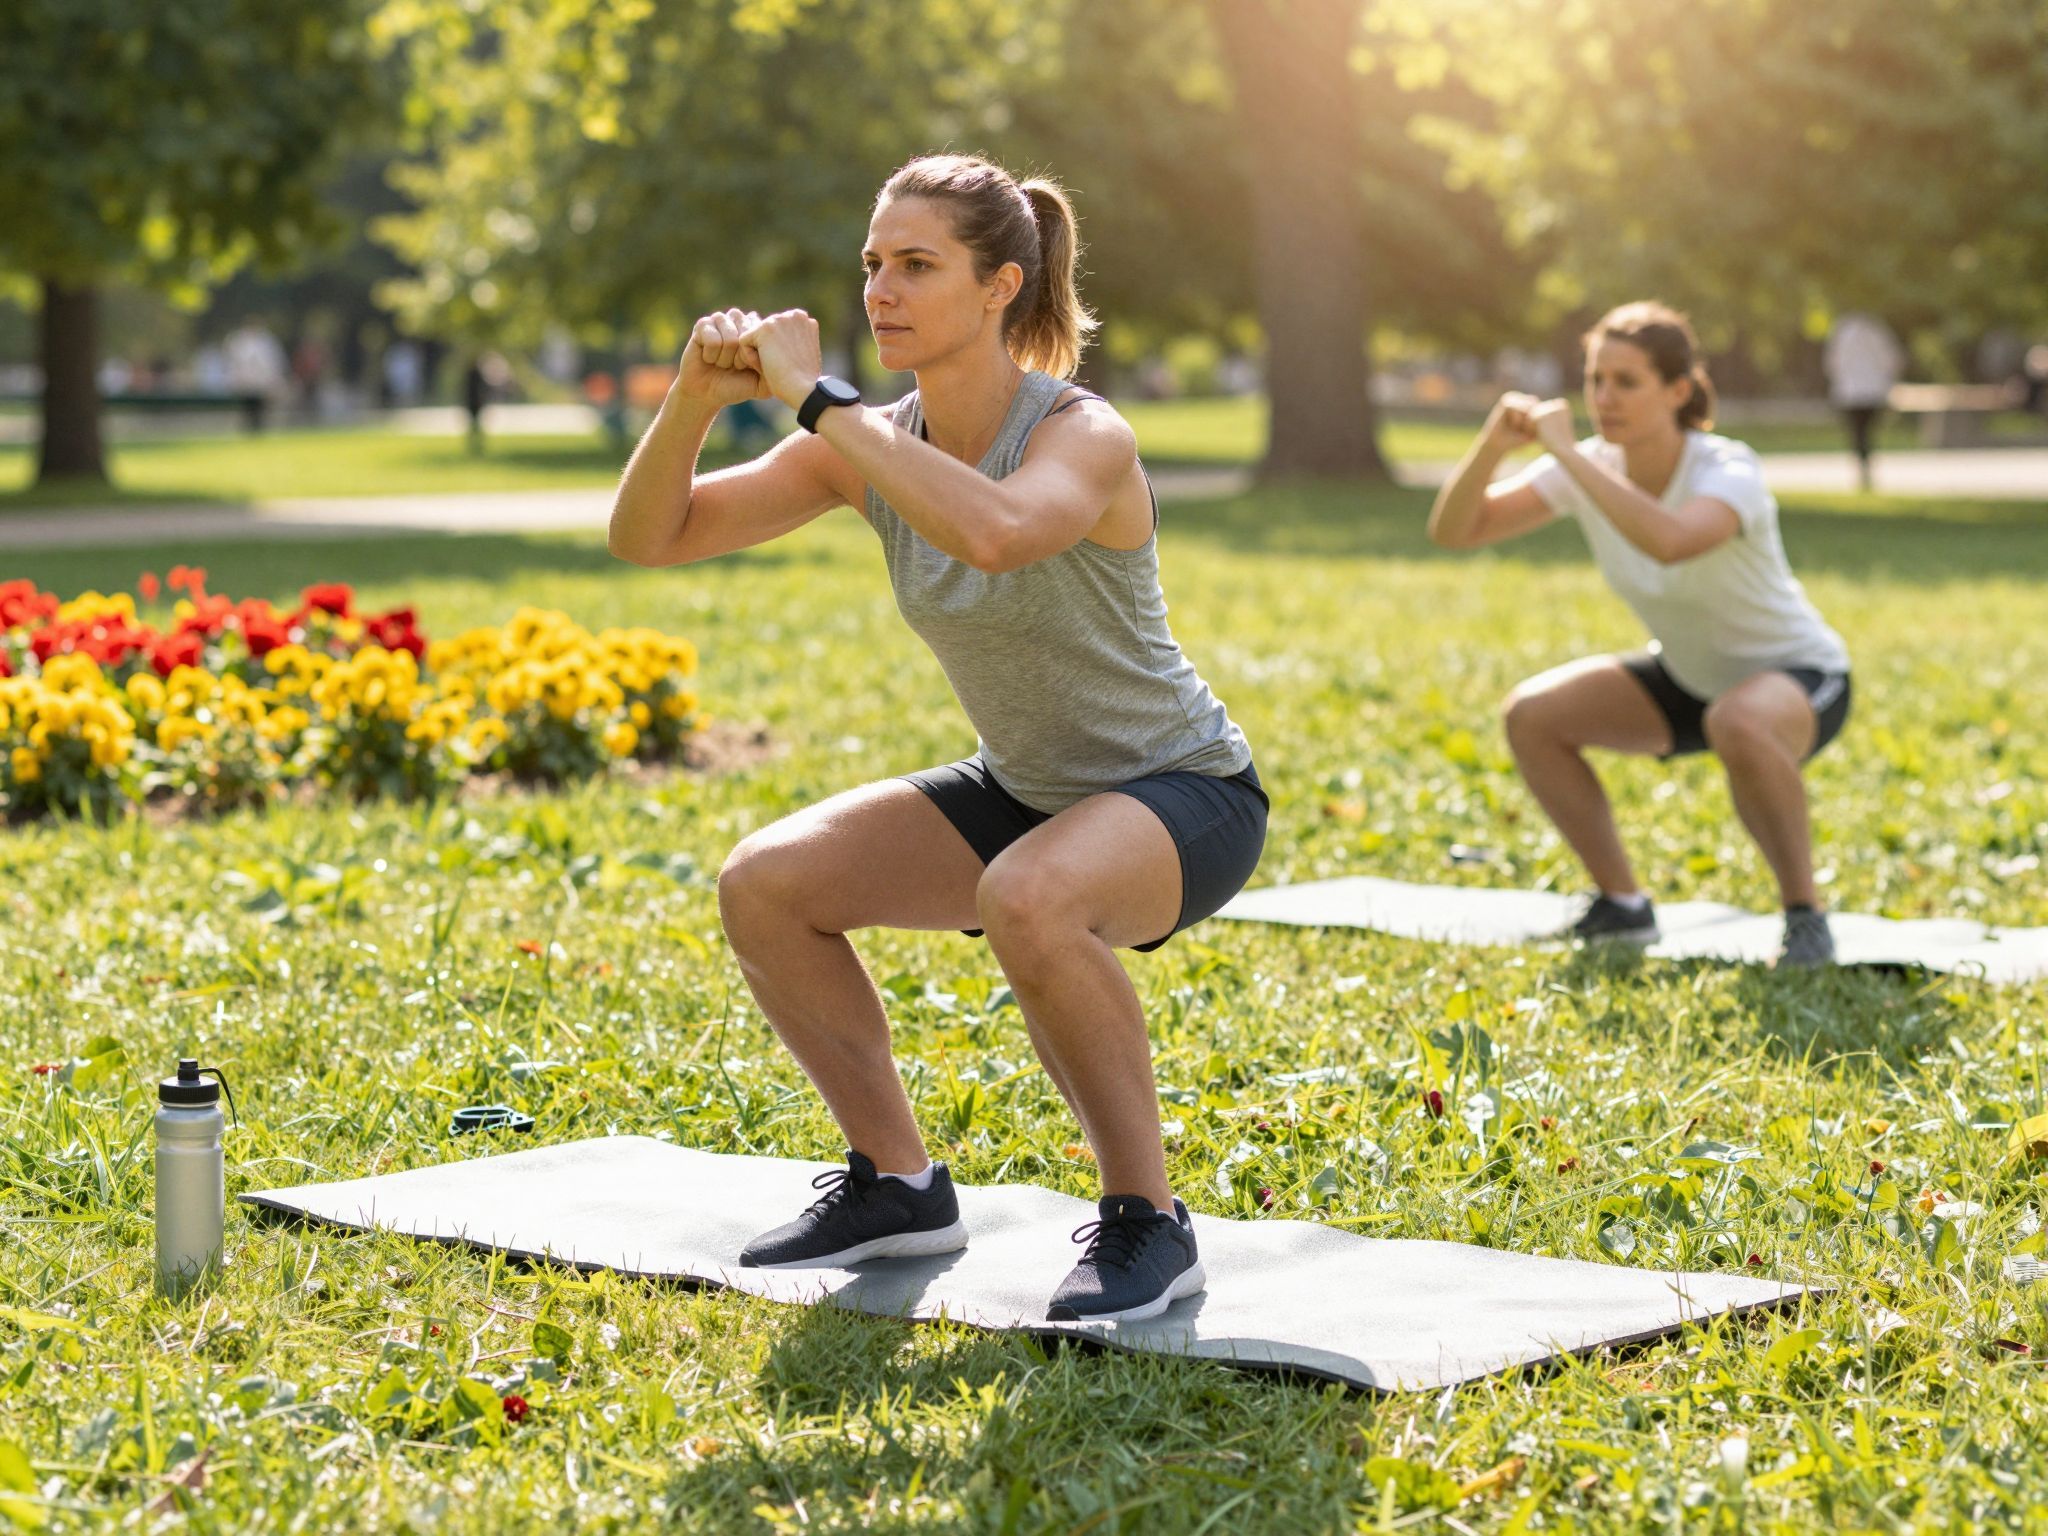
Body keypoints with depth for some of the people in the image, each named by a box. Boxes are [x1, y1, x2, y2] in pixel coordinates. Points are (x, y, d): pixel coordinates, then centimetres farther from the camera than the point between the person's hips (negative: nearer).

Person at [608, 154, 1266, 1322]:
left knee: (1028, 900, -39)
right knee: (766, 884, -8)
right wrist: (696, 399, -25)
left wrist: (818, 395, -41)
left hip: (1185, 790, -7)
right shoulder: (874, 443, -6)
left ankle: (1149, 1224, -20)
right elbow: (649, 538, -6)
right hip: (1028, 788, 7)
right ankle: (898, 1185, 10)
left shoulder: (1083, 437, -26)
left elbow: (995, 533, -50)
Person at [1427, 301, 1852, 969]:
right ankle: (1622, 907, 4)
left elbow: (1670, 541, -52)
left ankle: (1805, 917, -20)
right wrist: (1492, 445, -32)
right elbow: (1453, 531, -15)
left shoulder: (1728, 473, -28)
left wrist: (1566, 451, -46)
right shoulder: (1590, 467, -12)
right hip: (1687, 676, 7)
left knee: (1739, 725, -40)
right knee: (1532, 714, -12)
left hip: (1798, 676, -7)